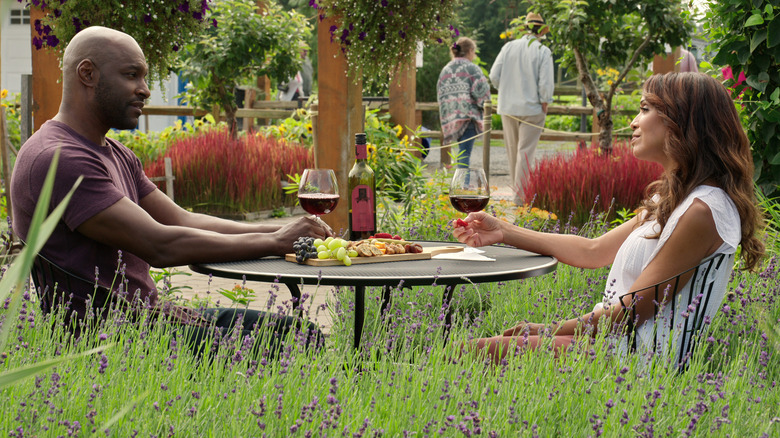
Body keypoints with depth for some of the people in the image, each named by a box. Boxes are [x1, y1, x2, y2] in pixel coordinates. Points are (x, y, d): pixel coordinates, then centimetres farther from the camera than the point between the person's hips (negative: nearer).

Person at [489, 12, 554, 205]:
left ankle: (518, 189, 26)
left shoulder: (508, 47, 1)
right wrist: (545, 104, 1)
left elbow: (494, 75, 1)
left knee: (512, 150, 14)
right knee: (525, 151, -2)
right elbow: (546, 83, -13)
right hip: (532, 108, -4)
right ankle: (520, 195, -3)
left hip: (508, 107, 4)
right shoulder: (543, 52, -10)